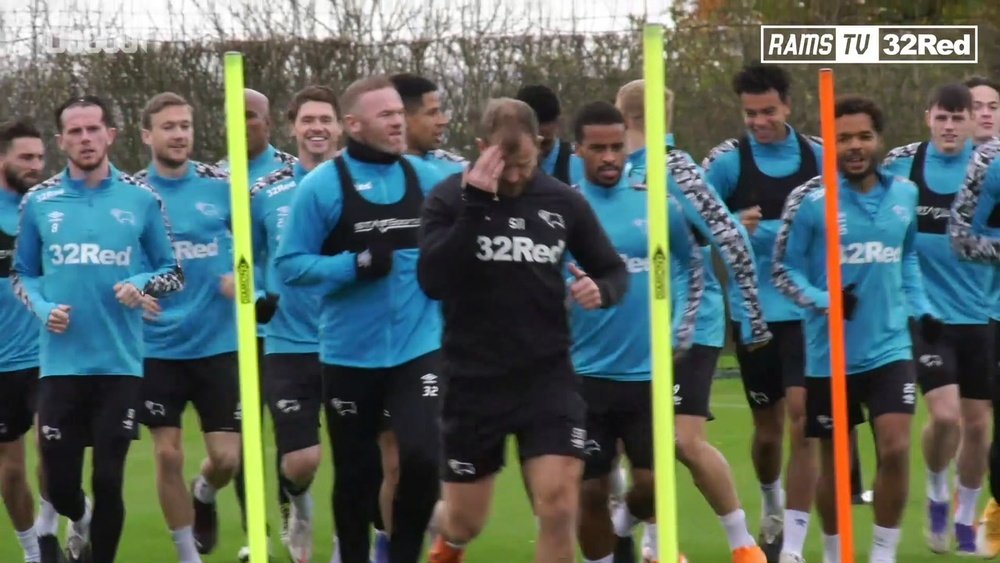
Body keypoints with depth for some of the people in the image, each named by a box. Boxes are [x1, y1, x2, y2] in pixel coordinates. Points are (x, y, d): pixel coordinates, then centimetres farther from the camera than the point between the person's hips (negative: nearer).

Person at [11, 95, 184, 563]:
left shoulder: (142, 199, 2)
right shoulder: (38, 202, 3)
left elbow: (174, 274, 8)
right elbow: (21, 275, 13)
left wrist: (142, 285, -13)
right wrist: (43, 308, -7)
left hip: (120, 364, -1)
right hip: (61, 364, 1)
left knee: (109, 480, -2)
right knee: (60, 483, 4)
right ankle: (80, 521, 39)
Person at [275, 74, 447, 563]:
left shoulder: (427, 179, 3)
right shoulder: (322, 185, -7)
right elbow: (290, 265, -8)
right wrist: (355, 264, -18)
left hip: (418, 347, 1)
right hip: (349, 353, -1)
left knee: (422, 457, -15)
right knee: (356, 473, 10)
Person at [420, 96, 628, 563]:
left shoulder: (563, 202, 0)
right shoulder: (450, 199, -8)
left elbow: (614, 270, 12)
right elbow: (432, 280, -22)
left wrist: (601, 290, -12)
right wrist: (474, 205, -29)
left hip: (548, 376, 1)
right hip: (474, 380, -1)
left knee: (559, 507, -12)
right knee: (466, 520, 11)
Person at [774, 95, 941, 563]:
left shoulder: (904, 194, 3)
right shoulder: (810, 200, -11)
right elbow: (783, 270, -6)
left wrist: (921, 309, 9)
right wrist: (825, 301, -22)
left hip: (889, 347, 2)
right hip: (830, 354, -2)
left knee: (895, 449, -12)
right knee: (834, 462, 8)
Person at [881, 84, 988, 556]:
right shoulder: (901, 164, -3)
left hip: (980, 313, 1)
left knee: (977, 423, 6)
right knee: (945, 414, -16)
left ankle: (965, 522, 24)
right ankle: (937, 496, 13)